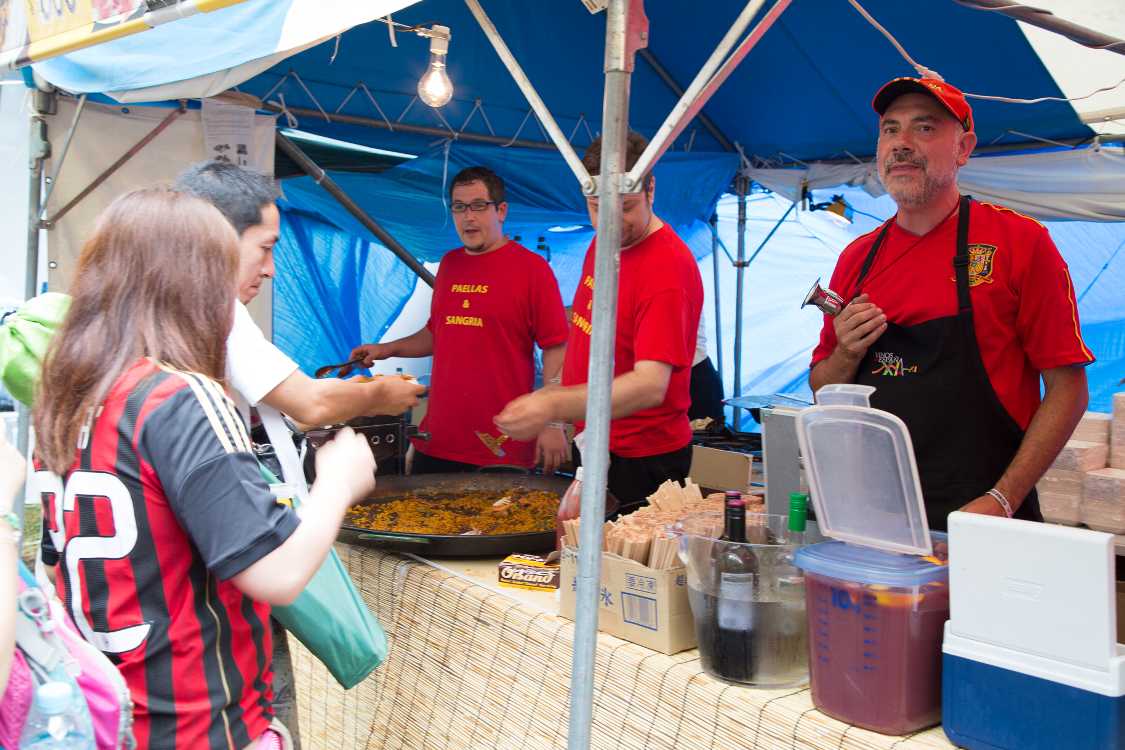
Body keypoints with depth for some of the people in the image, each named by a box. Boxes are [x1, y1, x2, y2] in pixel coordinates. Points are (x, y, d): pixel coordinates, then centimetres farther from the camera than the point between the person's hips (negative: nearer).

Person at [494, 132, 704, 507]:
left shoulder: (668, 268, -24)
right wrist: (550, 393, 14)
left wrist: (553, 406, -42)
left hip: (641, 462, -8)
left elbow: (649, 386, -33)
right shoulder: (603, 242, 5)